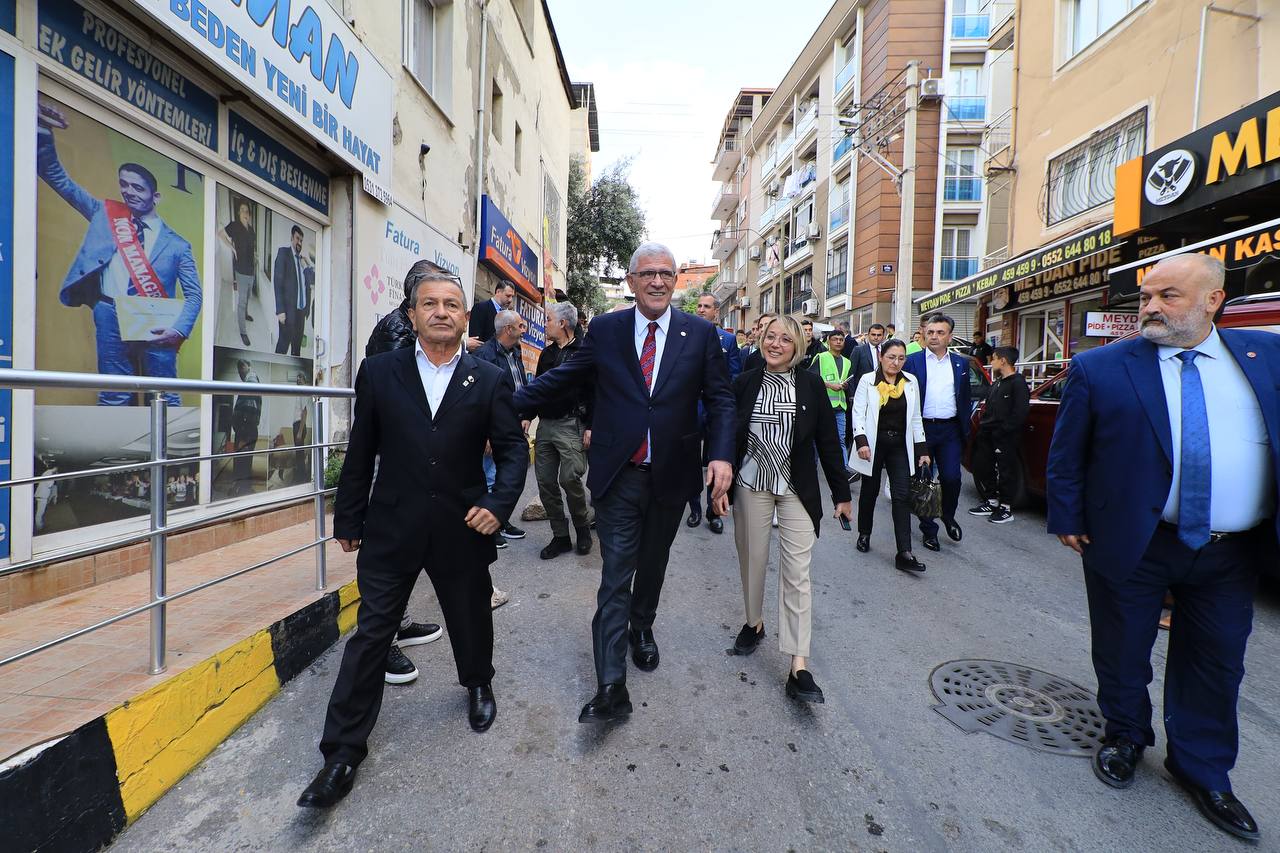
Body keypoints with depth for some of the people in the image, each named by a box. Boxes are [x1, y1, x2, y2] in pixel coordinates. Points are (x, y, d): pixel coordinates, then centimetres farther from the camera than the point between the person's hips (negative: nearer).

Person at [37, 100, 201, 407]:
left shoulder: (177, 244, 11)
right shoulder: (106, 214, 20)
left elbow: (194, 294, 6)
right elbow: (59, 179, 21)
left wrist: (179, 329, -10)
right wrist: (43, 130, 8)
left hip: (156, 325, -2)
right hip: (111, 318, 2)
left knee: (165, 398, -2)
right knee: (114, 398, 2)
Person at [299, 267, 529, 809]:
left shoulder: (489, 381, -1)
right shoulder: (380, 372, 0)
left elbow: (513, 449, 0)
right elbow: (360, 453, 4)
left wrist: (499, 504, -15)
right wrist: (349, 519, 6)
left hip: (462, 527, 1)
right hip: (391, 526, 0)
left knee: (471, 620, 18)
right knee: (371, 632, 5)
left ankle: (478, 685, 49)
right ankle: (343, 752, 21)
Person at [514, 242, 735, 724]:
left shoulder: (700, 334, 0)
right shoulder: (604, 330, 0)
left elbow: (720, 399, 0)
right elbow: (562, 379, 4)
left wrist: (721, 454, -13)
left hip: (671, 475, 2)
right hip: (619, 476, -1)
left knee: (652, 564, 20)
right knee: (616, 574, -1)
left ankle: (642, 629, 47)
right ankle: (611, 686, 5)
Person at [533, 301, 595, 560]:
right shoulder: (546, 354, 16)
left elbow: (595, 392, -10)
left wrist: (590, 427, -16)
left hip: (571, 425, -7)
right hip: (545, 424, 7)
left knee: (570, 478, -13)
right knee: (545, 482, 5)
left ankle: (583, 524, 14)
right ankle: (560, 536, 17)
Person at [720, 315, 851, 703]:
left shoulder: (811, 385, -2)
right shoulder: (744, 383, 0)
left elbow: (828, 441, 0)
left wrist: (842, 493, 1)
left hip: (797, 489, -1)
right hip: (751, 485, 1)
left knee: (797, 573, -2)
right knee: (752, 559, 14)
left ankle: (799, 667, 2)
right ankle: (754, 622, 40)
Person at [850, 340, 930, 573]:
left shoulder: (911, 382, 5)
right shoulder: (868, 381, -5)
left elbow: (915, 418, 10)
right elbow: (858, 414, -9)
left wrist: (922, 449, 6)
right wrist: (861, 441, -23)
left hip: (900, 446, 2)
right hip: (873, 444, -2)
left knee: (902, 497, -5)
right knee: (870, 491, 13)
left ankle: (904, 553, -7)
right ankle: (864, 534, 35)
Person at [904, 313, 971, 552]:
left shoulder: (961, 363, 9)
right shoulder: (912, 361, 1)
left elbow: (965, 399, 12)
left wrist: (965, 431, 6)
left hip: (950, 430, 2)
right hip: (921, 428, -1)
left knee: (951, 478, -4)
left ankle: (948, 516, 25)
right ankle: (929, 529, 19)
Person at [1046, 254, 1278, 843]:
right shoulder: (1100, 367, -7)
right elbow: (1066, 454, -3)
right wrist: (1068, 521, -3)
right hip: (1133, 544, -3)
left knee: (1217, 664, 17)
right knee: (1122, 653, 12)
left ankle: (1202, 770, 39)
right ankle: (1125, 736, 39)